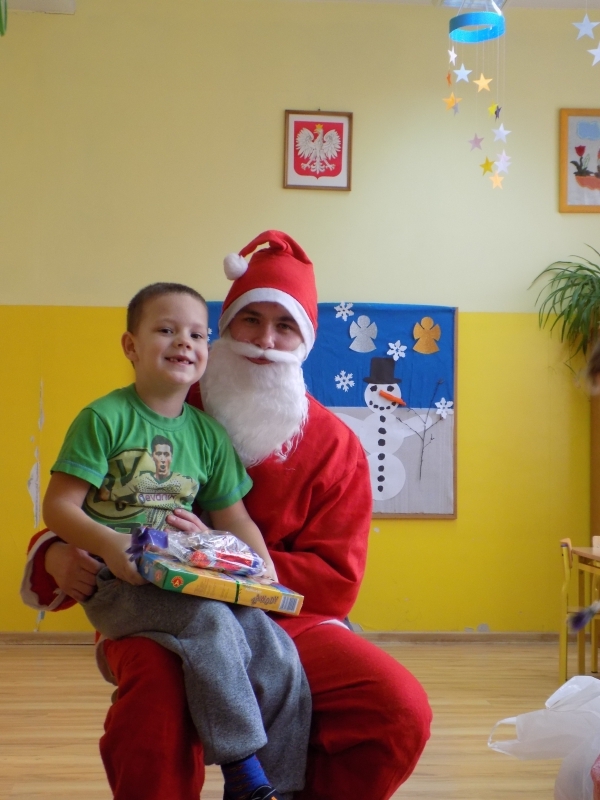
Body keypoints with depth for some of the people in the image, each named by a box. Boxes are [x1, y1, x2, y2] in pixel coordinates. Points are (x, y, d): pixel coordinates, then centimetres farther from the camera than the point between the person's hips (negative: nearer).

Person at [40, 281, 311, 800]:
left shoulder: (209, 434, 12)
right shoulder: (105, 418, -4)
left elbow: (232, 516, 14)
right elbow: (58, 506, -8)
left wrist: (263, 566, -5)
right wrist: (109, 544, -25)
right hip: (117, 584, -5)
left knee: (279, 653, -11)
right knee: (210, 623, -31)